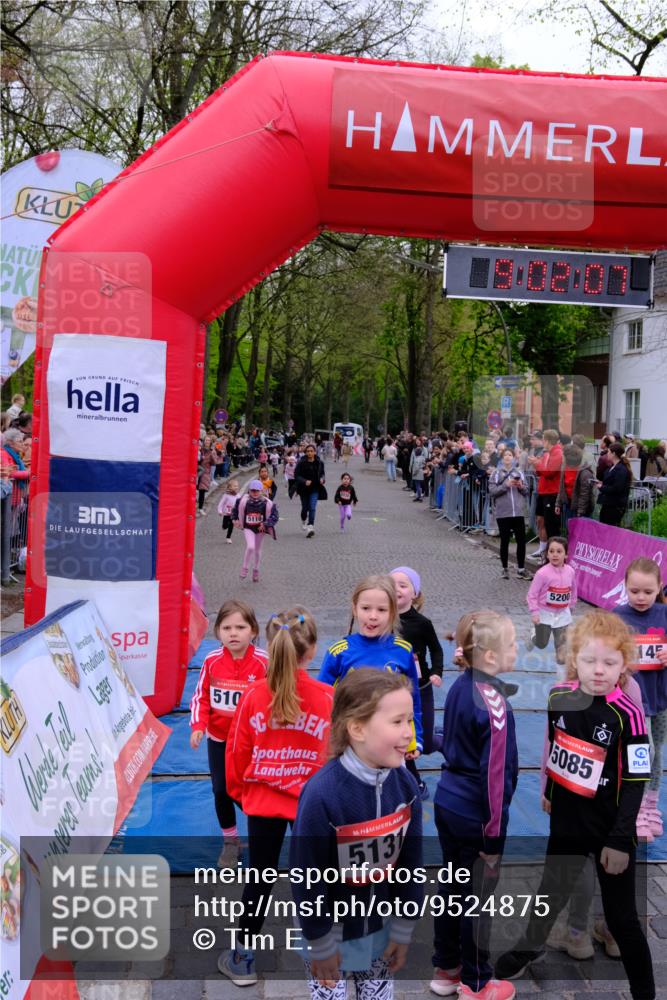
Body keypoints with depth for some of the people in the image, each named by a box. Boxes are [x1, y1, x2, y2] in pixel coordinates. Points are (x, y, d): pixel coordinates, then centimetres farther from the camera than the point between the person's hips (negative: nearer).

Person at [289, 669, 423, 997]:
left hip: (380, 928, 4)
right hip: (330, 931, -4)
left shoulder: (404, 784, -15)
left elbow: (410, 861, -2)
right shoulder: (321, 794, -31)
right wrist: (320, 944, -11)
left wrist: (403, 929, 3)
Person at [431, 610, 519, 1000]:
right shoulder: (493, 703, -24)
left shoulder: (460, 687, 0)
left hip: (448, 803, 7)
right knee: (478, 898, 9)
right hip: (475, 815, -7)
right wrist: (494, 836, -16)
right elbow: (494, 774, -22)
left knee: (452, 887, 20)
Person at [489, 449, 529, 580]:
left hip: (519, 511, 2)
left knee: (521, 540, 0)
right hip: (503, 512, -2)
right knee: (504, 541, 6)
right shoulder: (496, 473, 2)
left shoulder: (519, 472, 9)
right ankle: (505, 568, 17)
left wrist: (521, 486, -9)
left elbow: (526, 491, 11)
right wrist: (506, 485, -16)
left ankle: (521, 569, 10)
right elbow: (492, 491, -6)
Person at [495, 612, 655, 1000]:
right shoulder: (559, 697, -9)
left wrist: (620, 840, -17)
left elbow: (635, 783, -18)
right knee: (551, 889, 25)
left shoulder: (627, 715, -23)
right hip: (566, 821, 5)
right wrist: (548, 791, 18)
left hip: (610, 830, -5)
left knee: (621, 917, 4)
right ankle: (531, 946, 51)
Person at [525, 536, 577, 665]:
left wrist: (571, 606, 18)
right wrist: (534, 613, -20)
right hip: (545, 613, -3)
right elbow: (532, 594, -17)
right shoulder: (542, 573, -22)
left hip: (562, 613, 3)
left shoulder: (570, 571, -8)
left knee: (561, 640, 7)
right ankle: (533, 636, 45)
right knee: (542, 644, 13)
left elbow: (573, 591, 10)